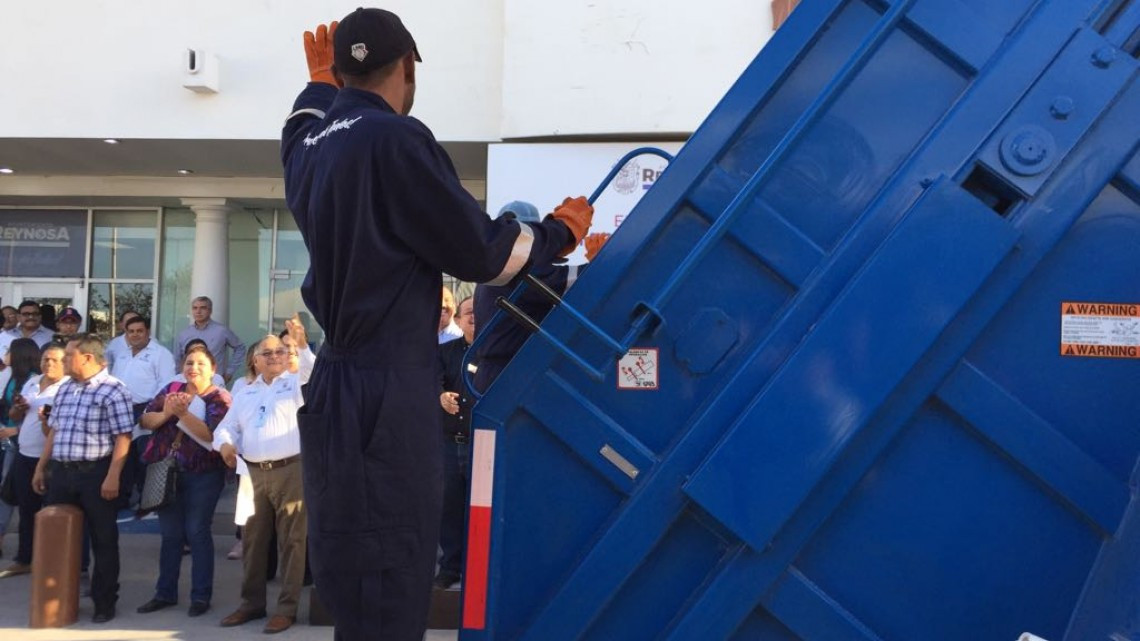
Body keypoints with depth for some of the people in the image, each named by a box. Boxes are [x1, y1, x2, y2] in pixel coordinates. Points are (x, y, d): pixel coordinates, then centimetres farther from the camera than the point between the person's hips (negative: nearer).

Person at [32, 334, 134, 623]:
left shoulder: (113, 390, -11)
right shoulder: (64, 389, 13)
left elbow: (122, 437, -15)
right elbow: (54, 431, 19)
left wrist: (112, 477, -19)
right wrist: (41, 467, 17)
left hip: (95, 473, -7)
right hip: (60, 471, 7)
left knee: (103, 539, 3)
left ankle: (105, 602, 13)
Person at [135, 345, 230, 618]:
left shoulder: (219, 397, -5)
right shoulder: (171, 390, 9)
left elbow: (212, 435, -18)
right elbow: (145, 420, 2)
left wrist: (182, 413, -24)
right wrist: (165, 413, -18)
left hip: (202, 475, -4)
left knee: (197, 532, 0)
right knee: (170, 534, 12)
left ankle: (201, 596, 9)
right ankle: (165, 593, 23)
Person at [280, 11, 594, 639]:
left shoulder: (310, 145, 12)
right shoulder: (393, 140, -14)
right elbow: (481, 251, -10)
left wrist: (320, 80, 58)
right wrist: (558, 232, 7)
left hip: (343, 383, 10)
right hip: (386, 394, -9)